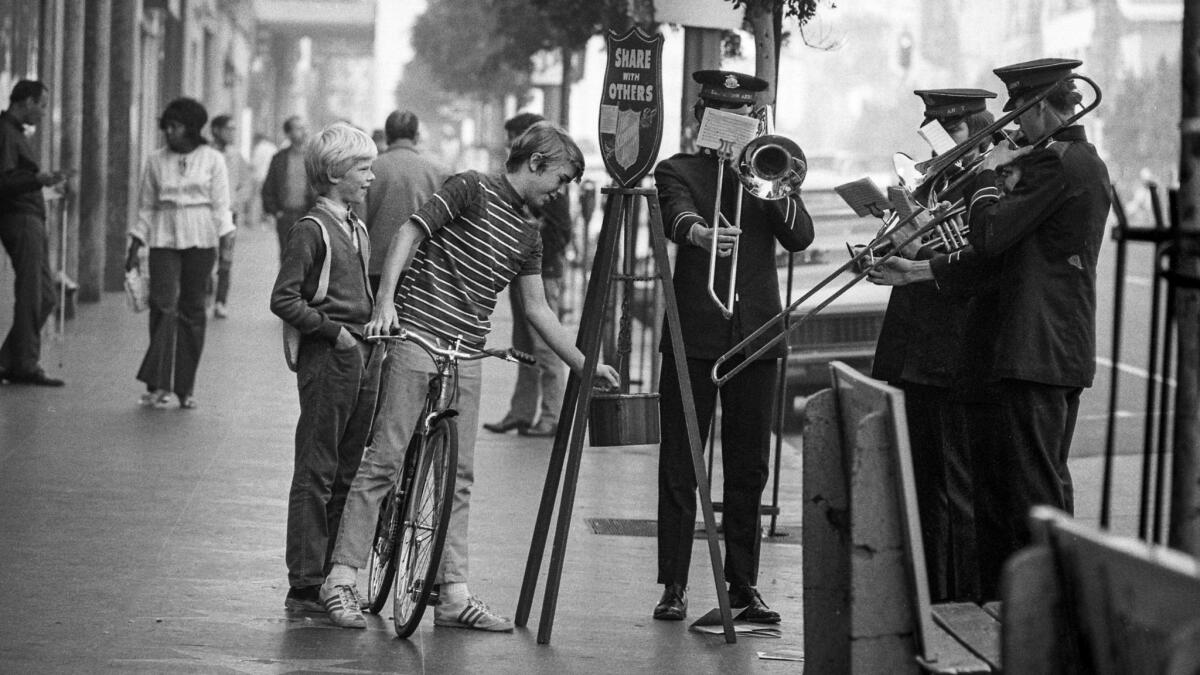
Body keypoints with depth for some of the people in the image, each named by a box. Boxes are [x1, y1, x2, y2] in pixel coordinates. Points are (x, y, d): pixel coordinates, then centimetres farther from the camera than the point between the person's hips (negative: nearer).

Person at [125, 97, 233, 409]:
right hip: (164, 239, 1)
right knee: (163, 304, -13)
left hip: (200, 239, -1)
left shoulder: (212, 159, 4)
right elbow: (146, 208, 13)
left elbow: (221, 205, 3)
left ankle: (185, 388, 7)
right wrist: (134, 249, 10)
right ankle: (158, 384, -13)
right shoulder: (155, 161, 9)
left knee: (193, 310, 1)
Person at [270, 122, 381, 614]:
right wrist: (333, 330, -16)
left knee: (348, 473, 10)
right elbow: (284, 299, -14)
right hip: (327, 358, -8)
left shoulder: (359, 231, 16)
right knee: (317, 473, -5)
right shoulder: (312, 230, -9)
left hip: (363, 356, 8)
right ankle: (305, 585, -2)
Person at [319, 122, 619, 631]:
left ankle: (453, 594, 9)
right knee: (383, 462, -7)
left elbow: (537, 310, 20)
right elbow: (409, 234, -11)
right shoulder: (471, 191, -5)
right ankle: (342, 579, -3)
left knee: (459, 475, 5)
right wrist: (385, 301, -22)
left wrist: (585, 364, 17)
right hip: (415, 343, -7)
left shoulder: (526, 235, 16)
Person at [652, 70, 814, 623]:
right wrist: (699, 233, -39)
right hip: (694, 334, -3)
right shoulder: (678, 170, 6)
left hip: (757, 336, 3)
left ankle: (744, 584, 11)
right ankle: (673, 586, 2)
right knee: (680, 466, -2)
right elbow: (676, 214, -17)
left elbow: (800, 237, 1)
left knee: (749, 468, 5)